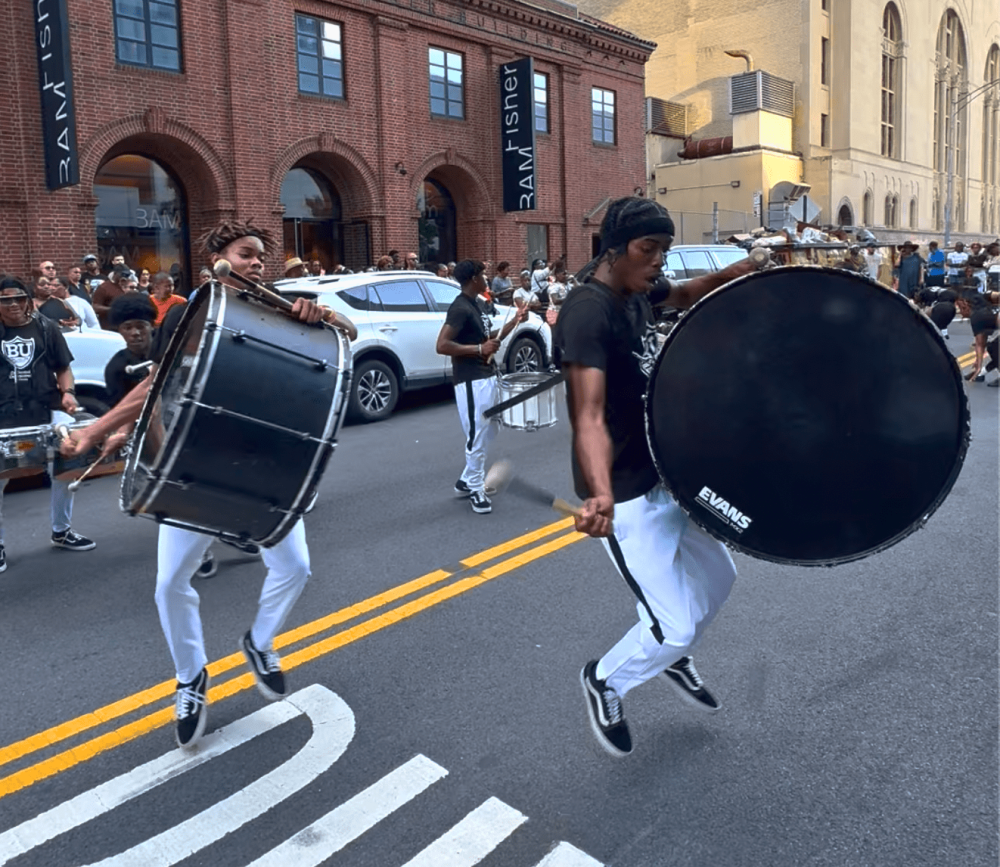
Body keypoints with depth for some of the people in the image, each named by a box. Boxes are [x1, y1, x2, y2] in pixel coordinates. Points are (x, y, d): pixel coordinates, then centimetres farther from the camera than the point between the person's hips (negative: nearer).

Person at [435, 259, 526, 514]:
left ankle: (466, 481, 30)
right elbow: (442, 346, -23)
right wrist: (479, 349, -22)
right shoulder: (460, 308, -16)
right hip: (471, 381, -10)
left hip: (488, 377, 10)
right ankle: (476, 490, 12)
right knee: (477, 438, -2)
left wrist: (514, 322, 11)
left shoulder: (476, 305, 13)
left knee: (488, 432, 19)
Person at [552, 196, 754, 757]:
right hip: (628, 497, -9)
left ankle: (674, 658, 48)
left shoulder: (638, 289, 3)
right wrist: (601, 496, -53)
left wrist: (739, 271, 5)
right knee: (673, 627, -5)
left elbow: (686, 296, 25)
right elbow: (589, 416, -36)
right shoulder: (587, 313, -24)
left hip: (669, 475, 9)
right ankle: (605, 681, 25)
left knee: (718, 577, 22)